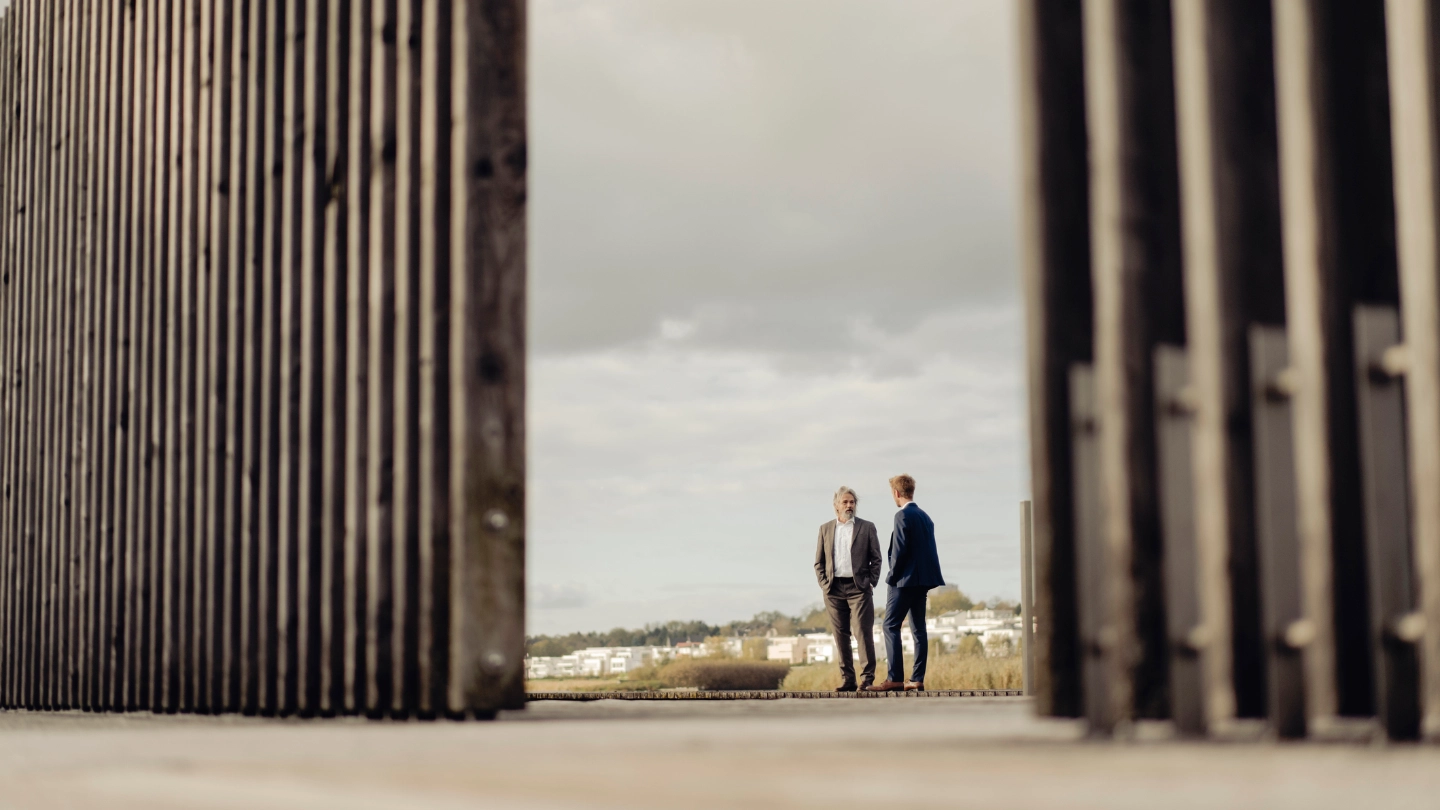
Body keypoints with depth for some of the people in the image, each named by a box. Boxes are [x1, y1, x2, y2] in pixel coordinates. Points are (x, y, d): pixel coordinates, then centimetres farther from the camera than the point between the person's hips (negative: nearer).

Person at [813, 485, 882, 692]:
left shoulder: (867, 528, 7)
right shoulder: (825, 529, 13)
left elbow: (876, 559, 5)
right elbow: (819, 562, 13)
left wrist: (870, 583, -5)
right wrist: (824, 584, 1)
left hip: (859, 587, -2)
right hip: (834, 589, 3)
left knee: (864, 633, -8)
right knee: (841, 635, 2)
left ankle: (867, 678, -6)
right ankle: (847, 679, 6)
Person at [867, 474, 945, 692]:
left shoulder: (903, 516, -11)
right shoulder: (925, 516, 14)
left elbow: (900, 550, -17)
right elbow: (929, 549, 15)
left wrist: (892, 576, -7)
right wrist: (923, 575, 15)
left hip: (905, 579, -9)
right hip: (923, 580, 9)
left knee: (891, 626, -7)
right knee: (918, 628, 8)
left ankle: (894, 678, -14)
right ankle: (917, 679, 7)